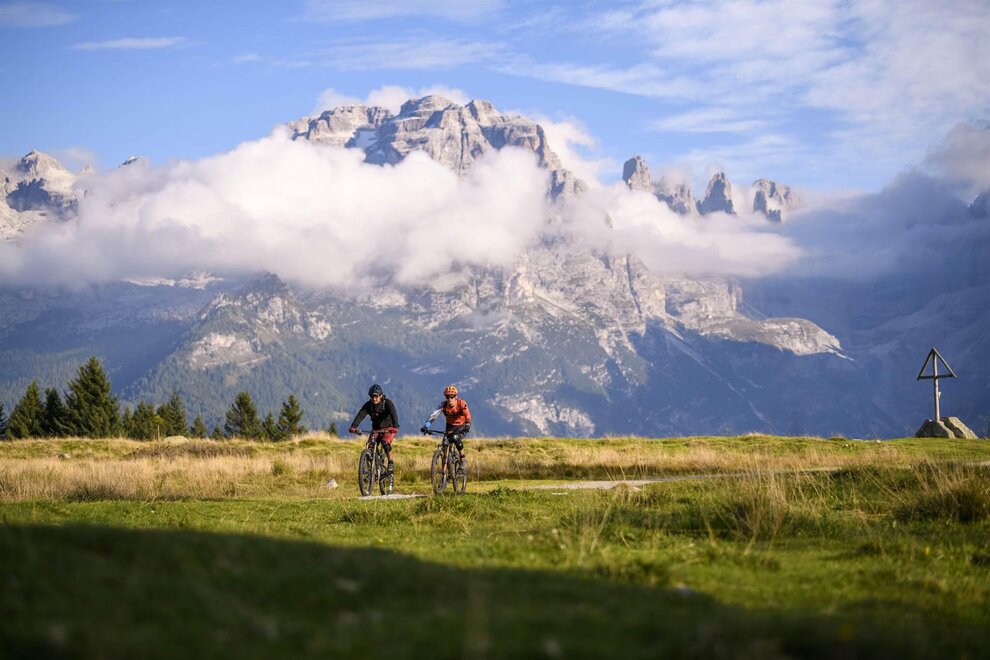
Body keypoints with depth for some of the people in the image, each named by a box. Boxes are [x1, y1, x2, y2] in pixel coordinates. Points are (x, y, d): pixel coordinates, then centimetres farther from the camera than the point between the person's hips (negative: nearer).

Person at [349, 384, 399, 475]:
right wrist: (353, 426, -39)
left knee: (385, 442, -30)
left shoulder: (387, 403, -20)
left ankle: (391, 464, -14)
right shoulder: (368, 405, -10)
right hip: (376, 429, 4)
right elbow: (360, 415, -22)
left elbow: (394, 415, -35)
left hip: (389, 428, -4)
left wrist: (395, 427, -53)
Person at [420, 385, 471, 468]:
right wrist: (426, 426, -41)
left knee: (456, 438, -31)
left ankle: (463, 459, -14)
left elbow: (468, 416, -32)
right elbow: (434, 415, -27)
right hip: (450, 426, 4)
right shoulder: (444, 405, -17)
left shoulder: (461, 403, -22)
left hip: (461, 426, -4)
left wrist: (467, 426, -51)